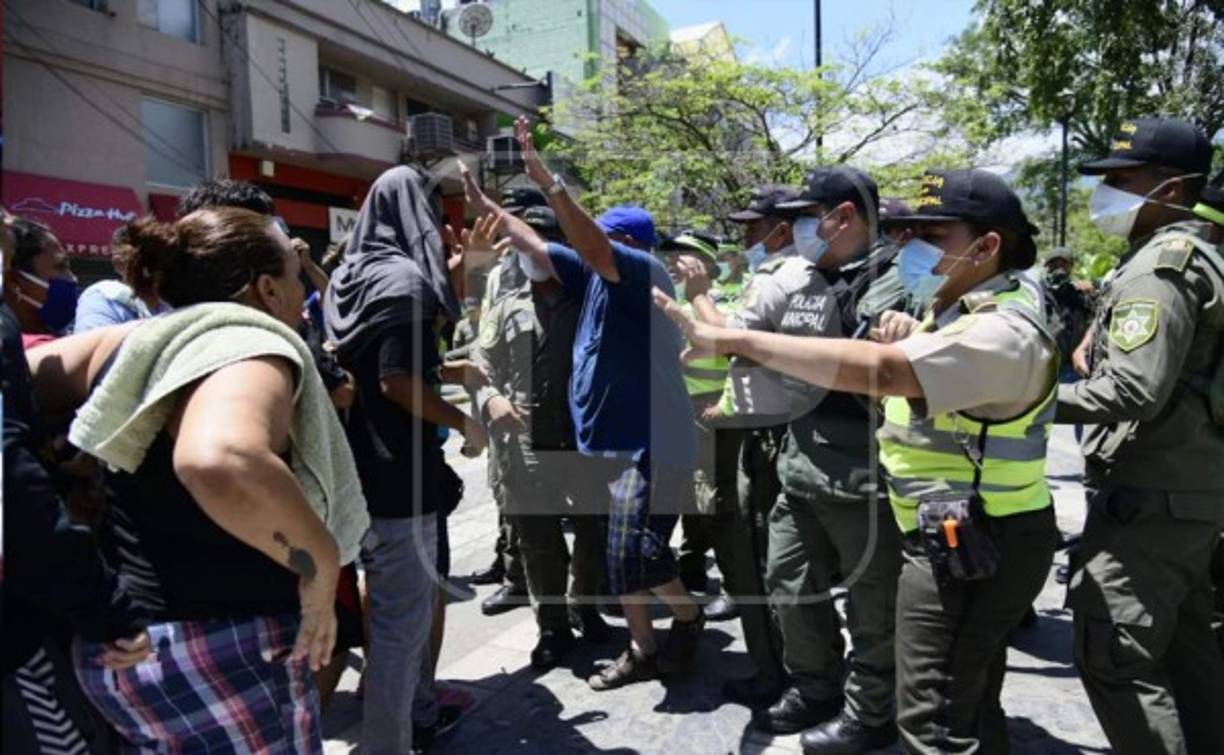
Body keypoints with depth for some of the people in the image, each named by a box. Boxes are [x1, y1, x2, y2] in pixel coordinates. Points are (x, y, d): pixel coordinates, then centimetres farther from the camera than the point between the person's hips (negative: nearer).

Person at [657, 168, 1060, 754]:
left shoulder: (1000, 333, -23)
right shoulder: (967, 307, 12)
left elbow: (872, 370, -36)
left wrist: (731, 340, -37)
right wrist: (912, 336, -8)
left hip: (969, 546, -11)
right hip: (966, 537, 11)